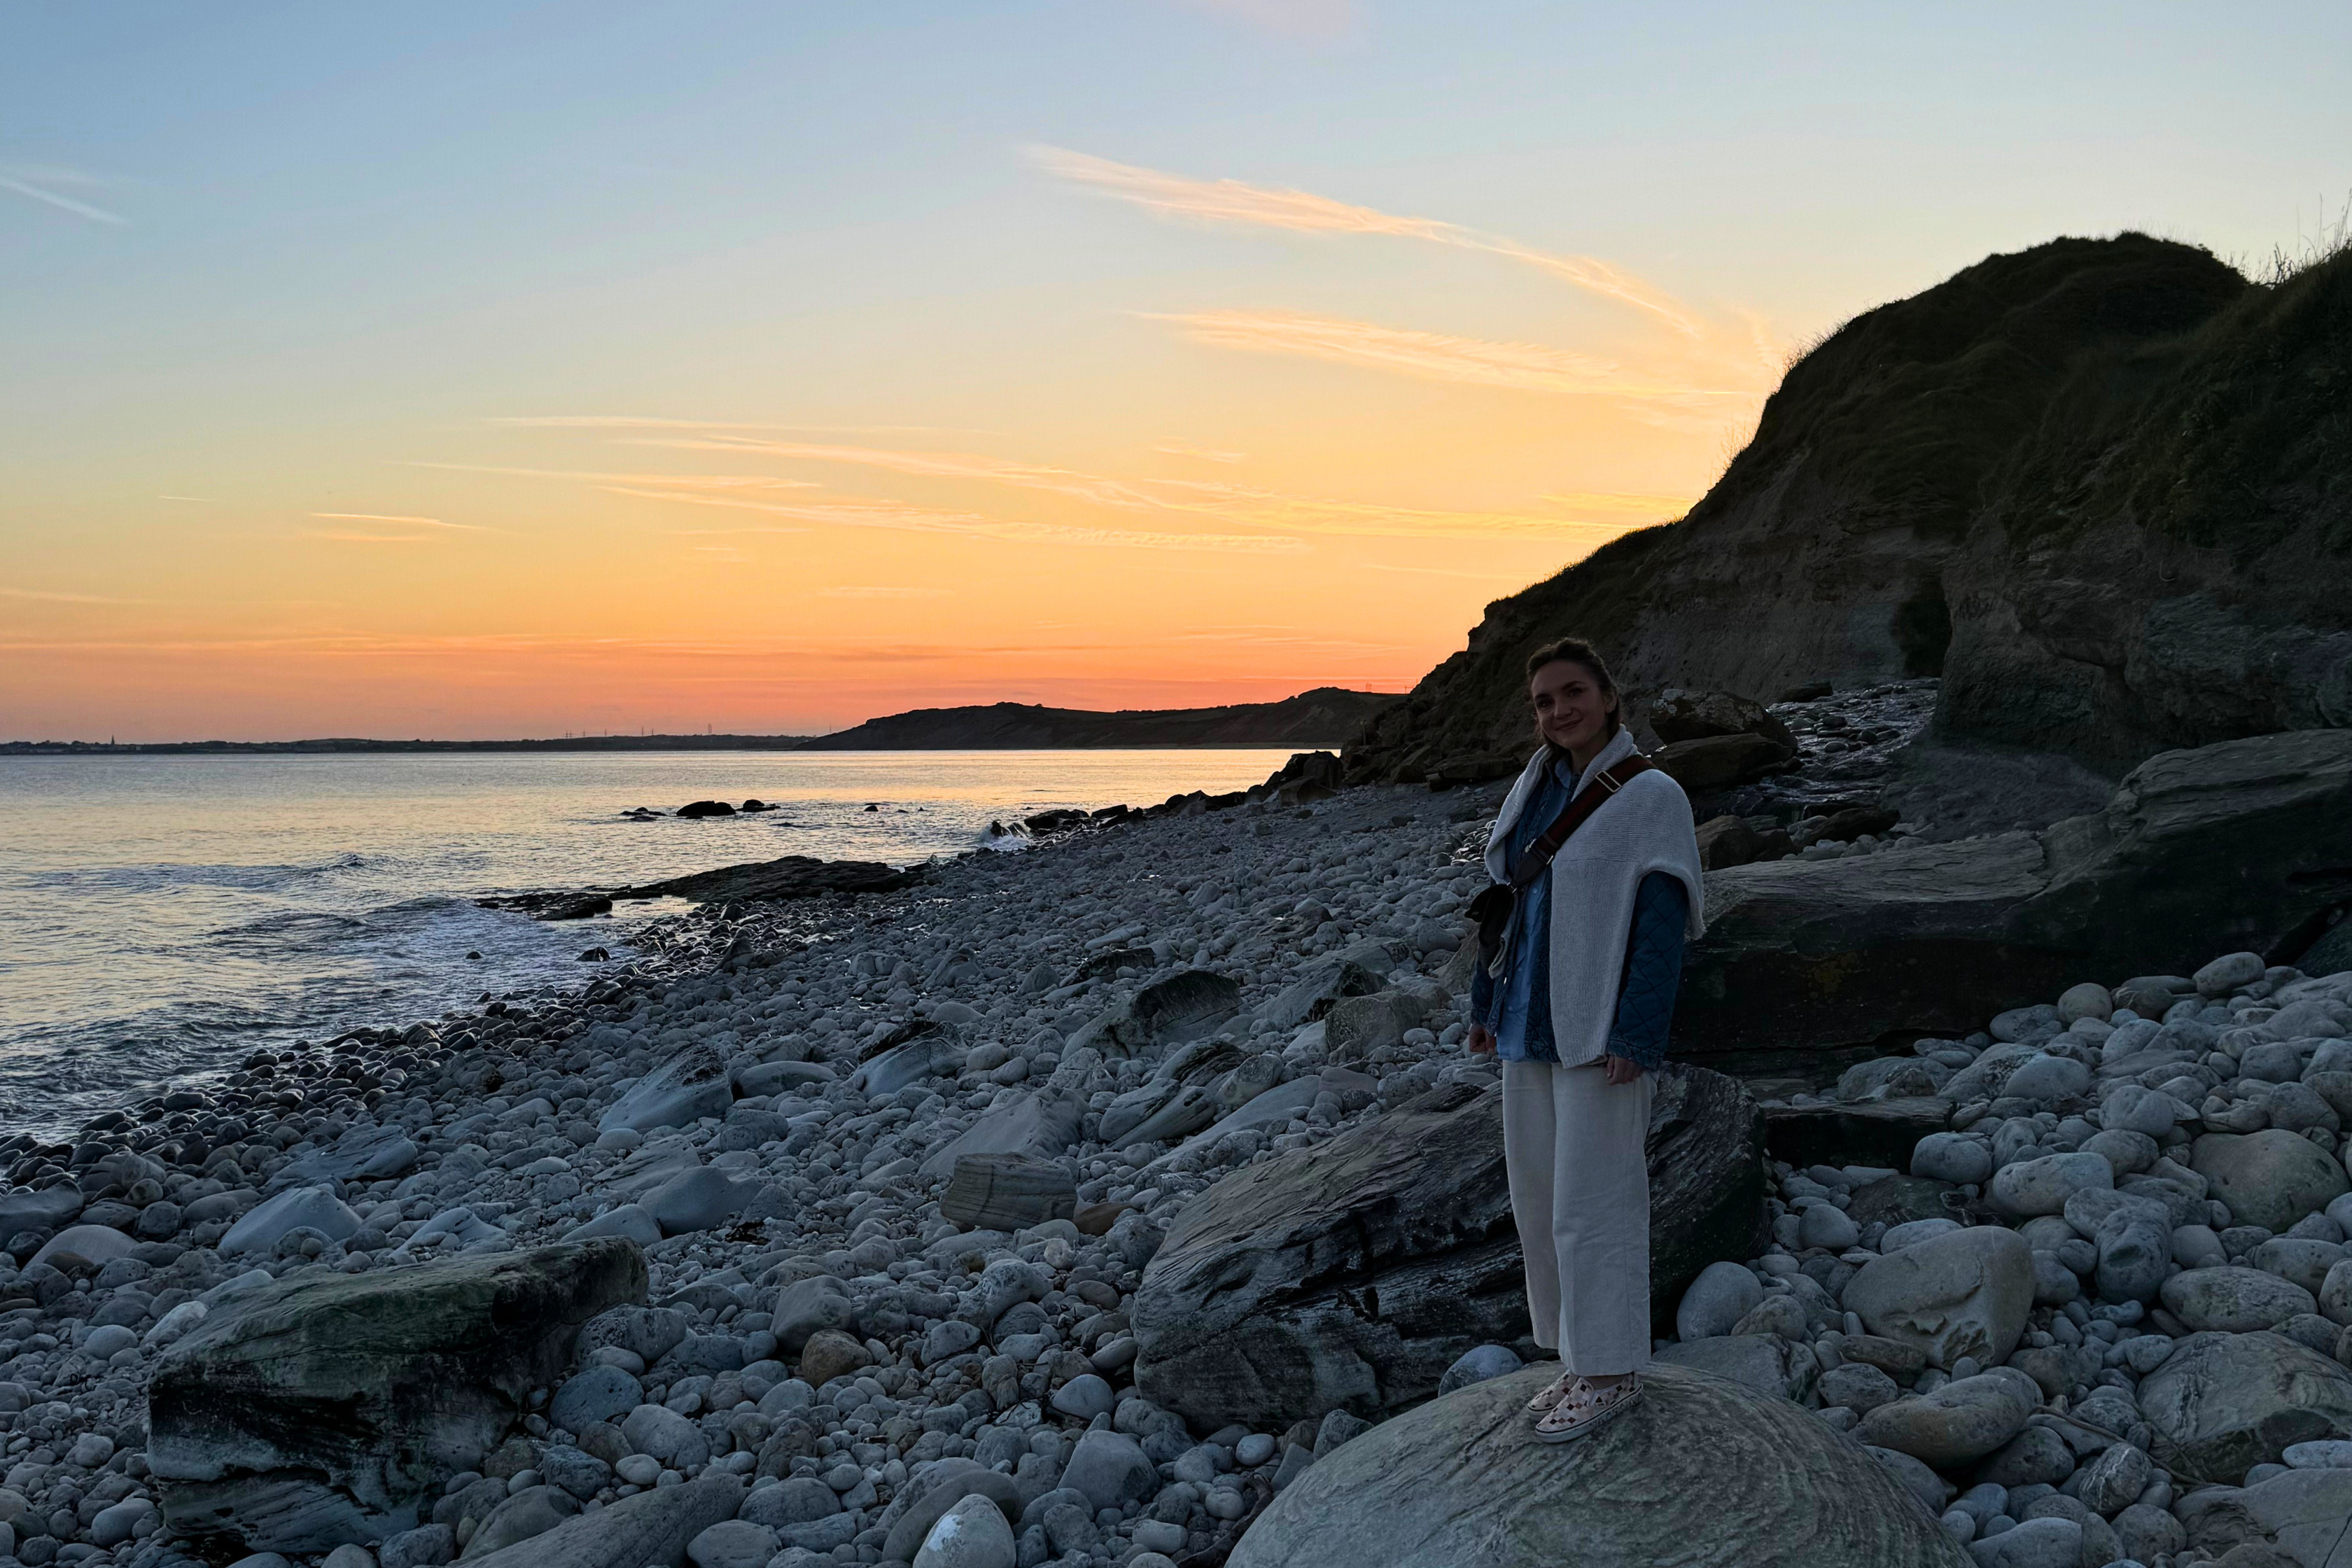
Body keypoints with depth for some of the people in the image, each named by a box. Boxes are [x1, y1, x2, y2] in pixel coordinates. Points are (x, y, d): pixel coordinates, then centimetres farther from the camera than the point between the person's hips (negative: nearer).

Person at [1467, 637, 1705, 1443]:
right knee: (1539, 1200, 13)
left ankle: (1612, 1372, 14)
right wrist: (1486, 1005, 15)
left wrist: (1635, 1037, -19)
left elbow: (1661, 925, -14)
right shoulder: (1535, 791, 9)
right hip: (1530, 1028, 7)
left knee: (1592, 1203, -1)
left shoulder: (1650, 796, -10)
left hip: (1600, 1036, -7)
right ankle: (1580, 1361, 26)